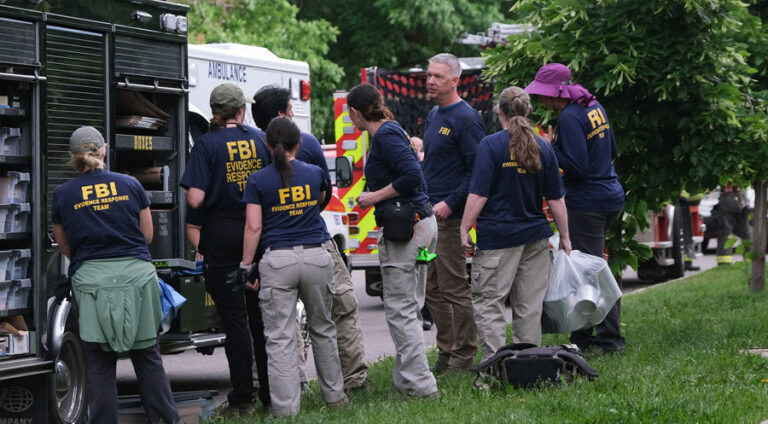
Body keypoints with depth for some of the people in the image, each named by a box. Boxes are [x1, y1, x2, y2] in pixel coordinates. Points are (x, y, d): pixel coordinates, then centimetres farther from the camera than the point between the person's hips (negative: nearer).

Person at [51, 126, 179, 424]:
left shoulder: (62, 195, 5)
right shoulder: (130, 185, 6)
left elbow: (64, 246, 13)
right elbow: (147, 235, 14)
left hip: (90, 279, -1)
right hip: (136, 274, 1)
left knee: (100, 364, 4)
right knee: (148, 357, 10)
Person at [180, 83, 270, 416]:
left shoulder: (207, 144, -8)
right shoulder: (260, 140, 3)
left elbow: (195, 199, -15)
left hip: (222, 236, -4)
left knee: (233, 318, 0)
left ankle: (242, 398, 1)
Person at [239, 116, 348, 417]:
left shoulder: (258, 181, -3)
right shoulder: (314, 174, 6)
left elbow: (253, 227, -7)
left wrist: (247, 265, 0)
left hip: (278, 261, -3)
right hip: (316, 257, 3)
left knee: (280, 338, -1)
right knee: (323, 330, 19)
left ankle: (285, 408, -3)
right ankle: (334, 395, 27)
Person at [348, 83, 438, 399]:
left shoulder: (385, 136, -13)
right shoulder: (390, 132, 16)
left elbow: (413, 176, -23)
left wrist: (376, 196, -14)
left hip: (403, 228, -10)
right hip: (421, 224, 10)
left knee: (400, 310, -6)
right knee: (409, 308, 15)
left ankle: (420, 385, -5)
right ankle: (407, 378, 21)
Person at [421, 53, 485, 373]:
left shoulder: (466, 119, -12)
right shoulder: (433, 116, 16)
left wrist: (450, 204, -20)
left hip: (450, 215, -9)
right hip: (428, 214, 9)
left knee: (454, 287, -4)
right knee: (433, 289, 11)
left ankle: (463, 356, 3)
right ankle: (446, 352, 19)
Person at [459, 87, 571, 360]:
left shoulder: (491, 145, -8)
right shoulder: (544, 148, 6)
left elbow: (478, 194, -13)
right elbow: (556, 199, 8)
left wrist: (465, 229, -6)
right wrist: (564, 237, 16)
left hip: (497, 236, -5)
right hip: (535, 235, 5)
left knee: (488, 302, -1)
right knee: (529, 306, 11)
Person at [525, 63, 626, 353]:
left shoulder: (569, 118, -18)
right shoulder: (594, 107, 10)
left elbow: (577, 167, -23)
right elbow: (612, 149, 19)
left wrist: (550, 148, -10)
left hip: (587, 203, -10)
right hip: (609, 196, 10)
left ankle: (610, 338, 0)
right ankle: (583, 335, 21)